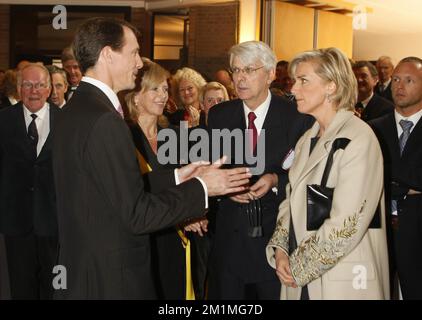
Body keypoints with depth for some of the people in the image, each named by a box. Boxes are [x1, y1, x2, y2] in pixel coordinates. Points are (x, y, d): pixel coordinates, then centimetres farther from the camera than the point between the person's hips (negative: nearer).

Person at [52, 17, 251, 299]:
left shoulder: (76, 109, 7)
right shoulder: (104, 120, -23)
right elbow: (137, 215, -22)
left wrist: (175, 177, 8)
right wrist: (201, 189, -13)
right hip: (110, 279, -9)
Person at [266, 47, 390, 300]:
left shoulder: (358, 138, -14)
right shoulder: (308, 139, 12)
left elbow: (347, 225, -20)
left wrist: (299, 267, -13)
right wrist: (280, 248, -3)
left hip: (344, 281, -7)